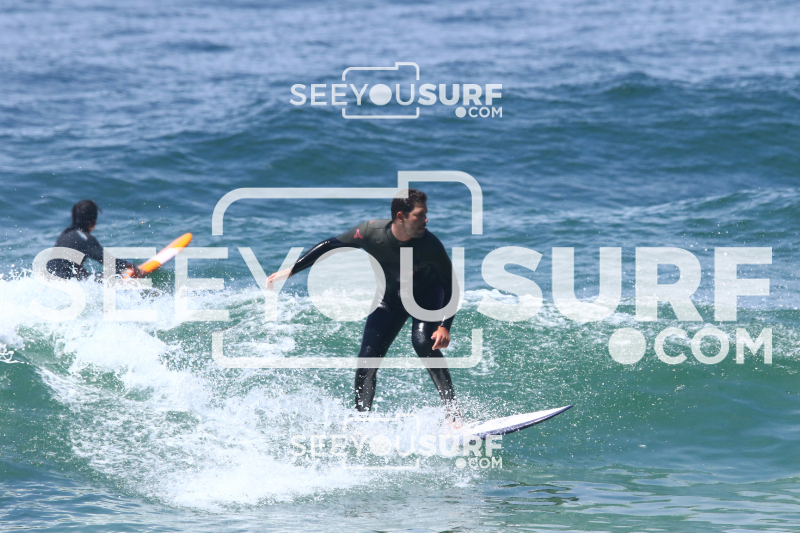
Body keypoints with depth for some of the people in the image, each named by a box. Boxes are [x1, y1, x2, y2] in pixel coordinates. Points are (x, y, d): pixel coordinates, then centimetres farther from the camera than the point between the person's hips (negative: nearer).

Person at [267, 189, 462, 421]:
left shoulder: (429, 244, -33)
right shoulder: (371, 232, -29)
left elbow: (451, 286, -24)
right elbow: (329, 246, -15)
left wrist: (444, 326, -37)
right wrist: (290, 271, -14)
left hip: (427, 295, -3)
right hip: (391, 297, 3)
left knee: (424, 343, -29)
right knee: (368, 358, -5)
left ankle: (453, 414, -26)